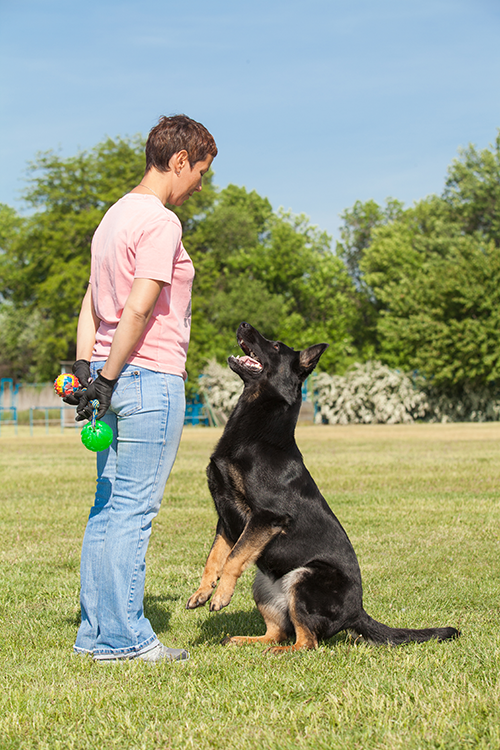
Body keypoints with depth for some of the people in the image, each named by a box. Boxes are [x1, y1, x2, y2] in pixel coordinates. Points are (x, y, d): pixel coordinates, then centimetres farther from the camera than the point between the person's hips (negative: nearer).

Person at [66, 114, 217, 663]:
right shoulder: (160, 222, -11)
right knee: (132, 510, -5)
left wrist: (85, 370, 11)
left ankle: (95, 632, 16)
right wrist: (108, 379, -16)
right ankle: (123, 638, 1)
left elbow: (91, 304, 16)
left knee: (110, 509, 11)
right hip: (152, 377, -9)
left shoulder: (116, 216, 18)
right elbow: (139, 309, -19)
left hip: (115, 377, 9)